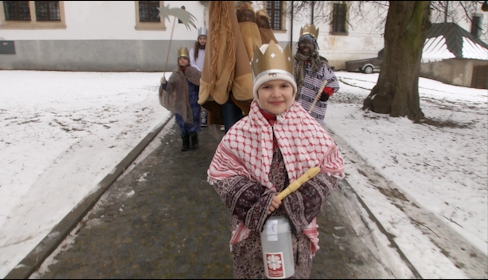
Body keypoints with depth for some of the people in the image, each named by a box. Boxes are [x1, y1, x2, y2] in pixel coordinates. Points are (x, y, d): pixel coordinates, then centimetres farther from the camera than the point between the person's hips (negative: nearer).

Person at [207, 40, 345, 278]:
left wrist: (301, 201, -17)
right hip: (252, 227, -1)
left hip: (297, 228, 1)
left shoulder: (310, 129, -10)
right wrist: (256, 199, -20)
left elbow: (332, 167, -4)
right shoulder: (240, 133, -13)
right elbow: (221, 172, -8)